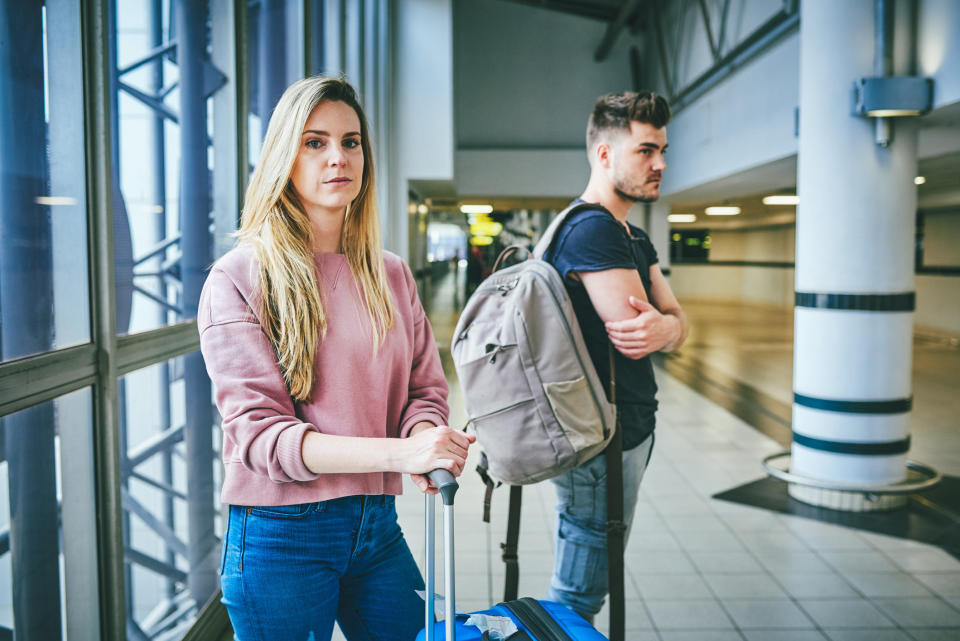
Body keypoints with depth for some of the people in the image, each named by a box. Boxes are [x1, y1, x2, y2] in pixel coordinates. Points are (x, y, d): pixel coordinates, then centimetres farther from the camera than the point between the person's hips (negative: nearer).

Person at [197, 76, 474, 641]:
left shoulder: (390, 275, 7)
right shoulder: (239, 278, -9)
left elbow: (425, 388, 7)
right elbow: (257, 430, -16)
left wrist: (425, 443, -18)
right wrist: (397, 452, -30)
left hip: (378, 525, 5)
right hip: (281, 535, -4)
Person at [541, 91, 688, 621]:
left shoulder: (636, 239, 16)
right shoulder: (592, 228, -18)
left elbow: (677, 324, 7)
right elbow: (629, 333, -24)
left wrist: (663, 327, -16)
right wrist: (661, 327, -2)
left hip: (629, 430, 10)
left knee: (581, 588, 22)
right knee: (576, 598, 2)